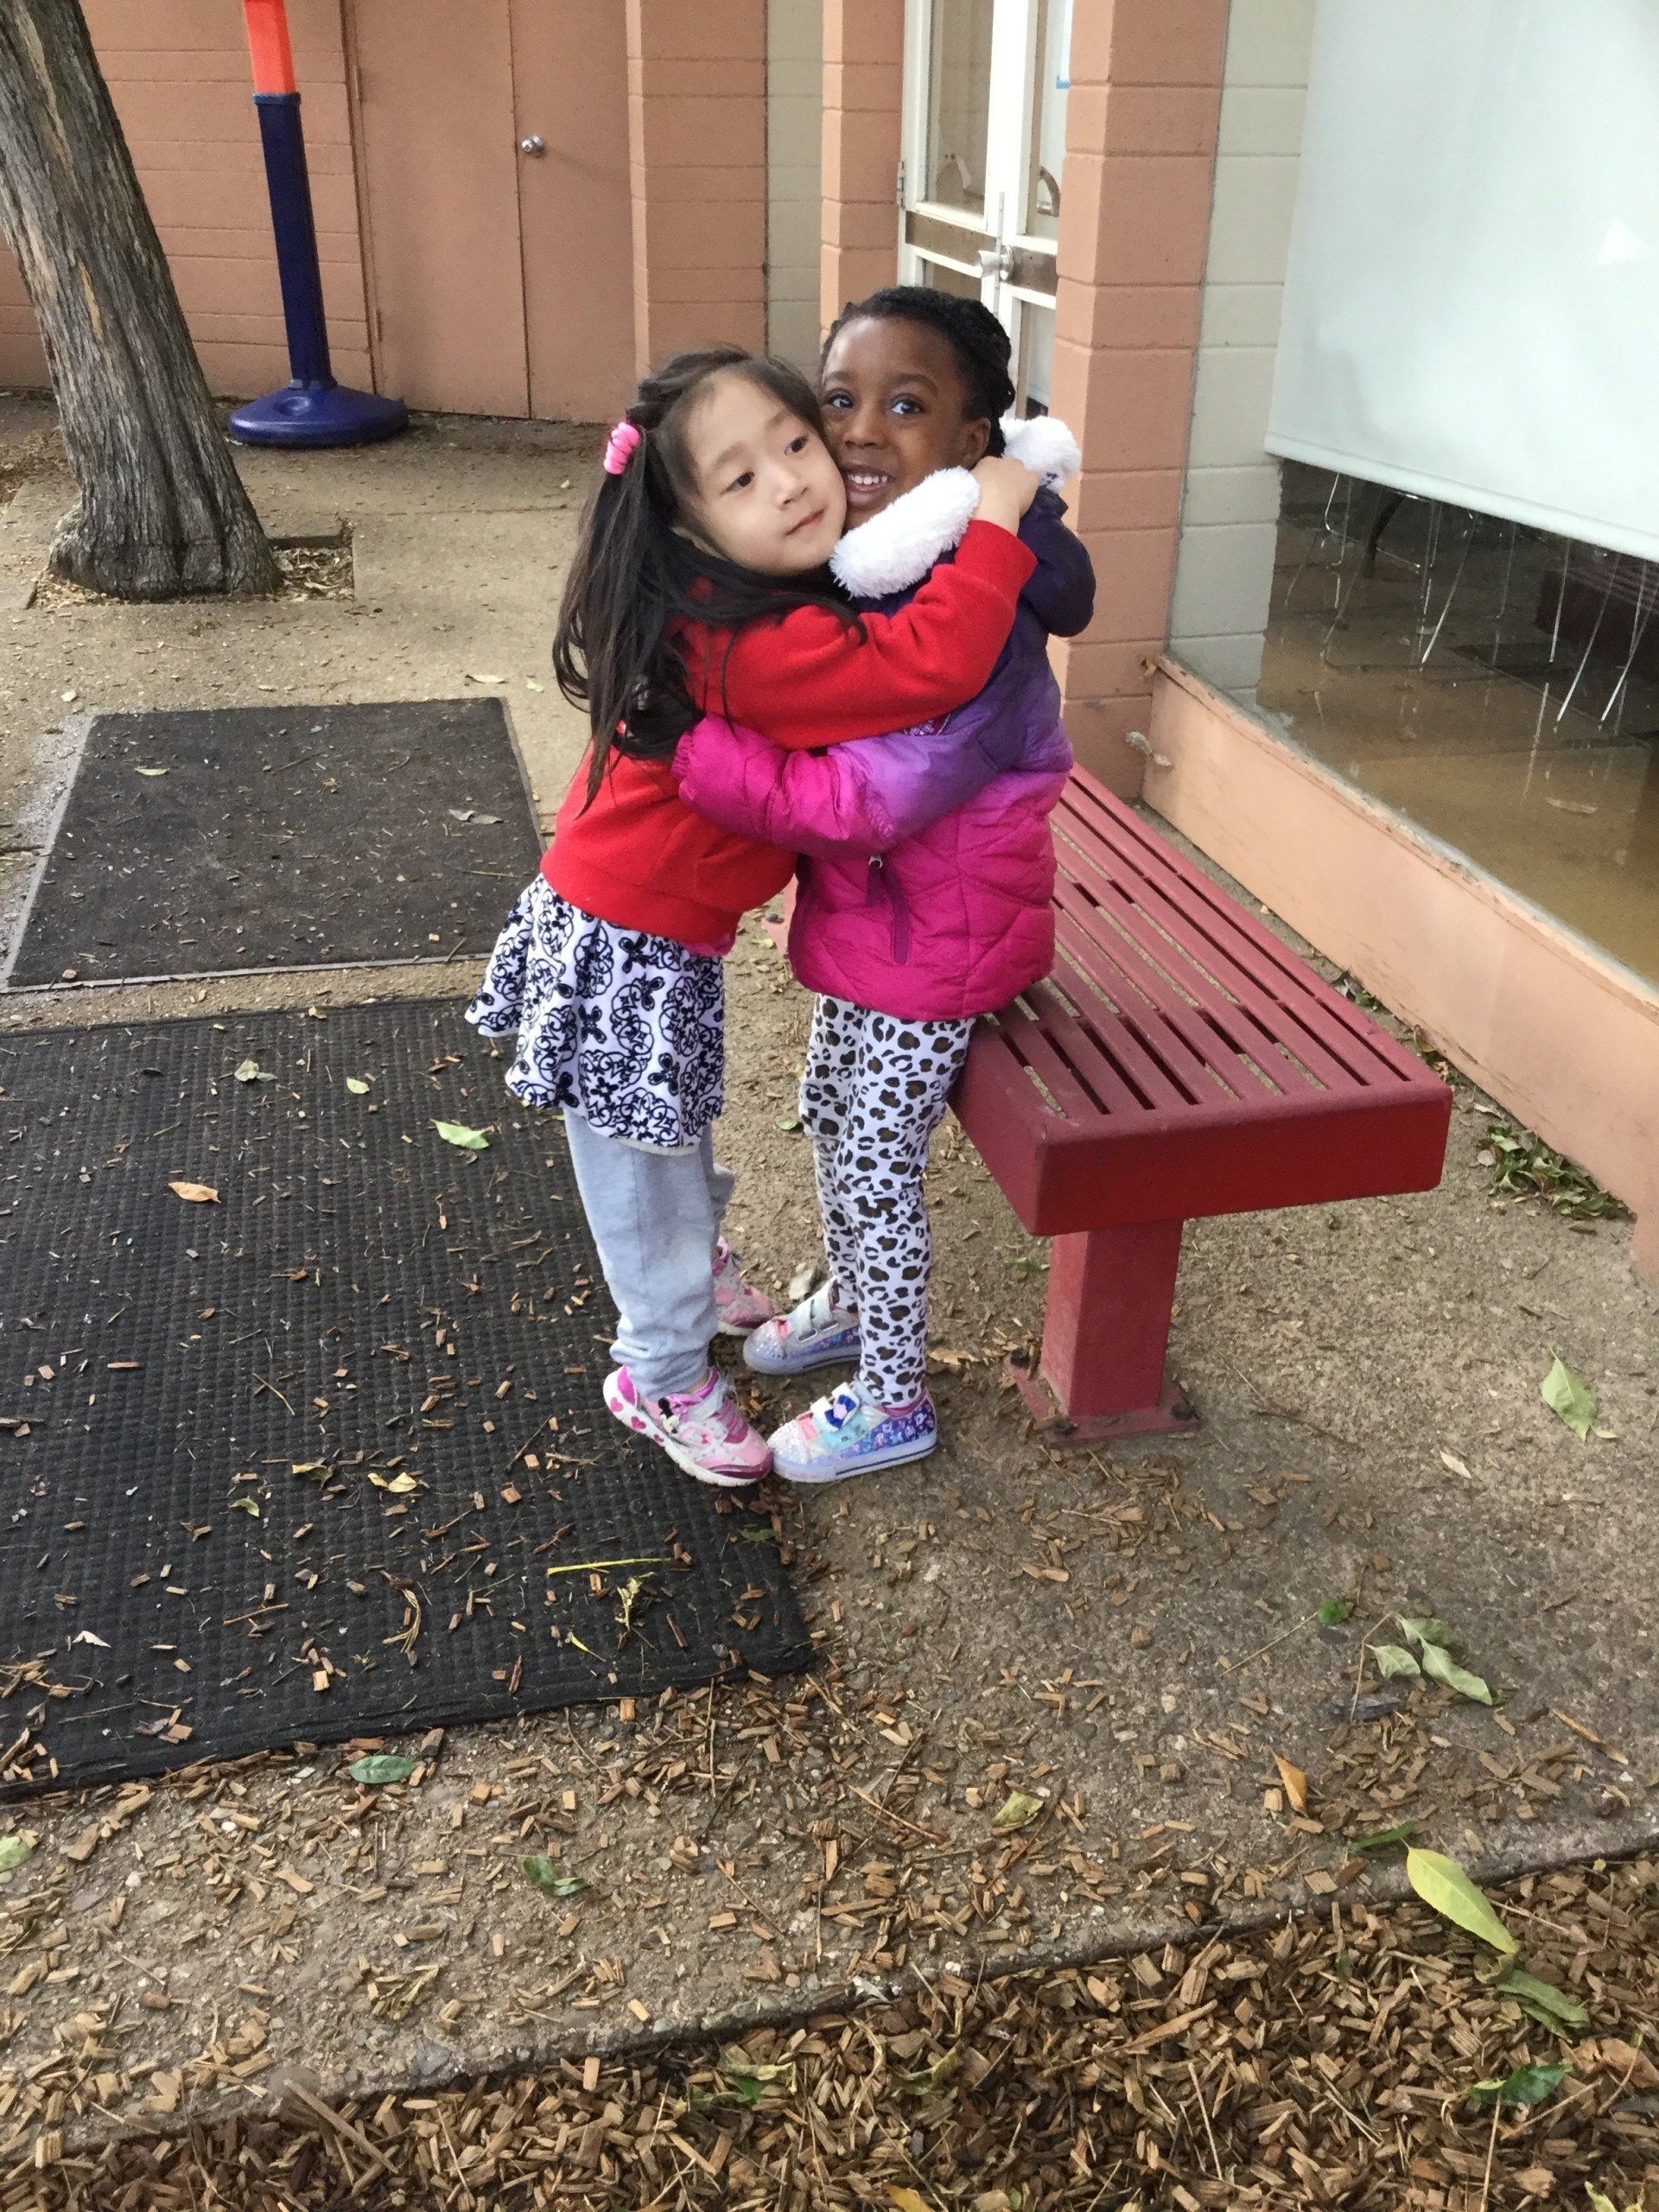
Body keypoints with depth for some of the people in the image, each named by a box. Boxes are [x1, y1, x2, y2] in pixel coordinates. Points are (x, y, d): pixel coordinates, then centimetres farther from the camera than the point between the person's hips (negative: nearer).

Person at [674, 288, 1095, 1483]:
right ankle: (853, 1303, 51)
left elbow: (858, 803, -34)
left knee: (877, 1165, 6)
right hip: (861, 912, 9)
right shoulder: (850, 561, -4)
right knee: (832, 1115, 25)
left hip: (933, 934, -9)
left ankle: (893, 1402, 28)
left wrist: (684, 736, -31)